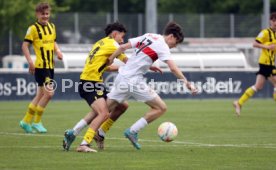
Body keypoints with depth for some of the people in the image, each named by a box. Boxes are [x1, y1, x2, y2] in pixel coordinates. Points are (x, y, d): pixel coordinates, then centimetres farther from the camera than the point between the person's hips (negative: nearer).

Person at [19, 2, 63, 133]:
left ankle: (26, 121, 23)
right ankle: (37, 122, 0)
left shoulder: (52, 27, 12)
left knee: (41, 95, 12)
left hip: (50, 66, 7)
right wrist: (30, 62, -19)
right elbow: (25, 45, -10)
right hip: (40, 66, -7)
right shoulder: (33, 28, -8)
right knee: (49, 93, -14)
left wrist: (58, 51, 5)